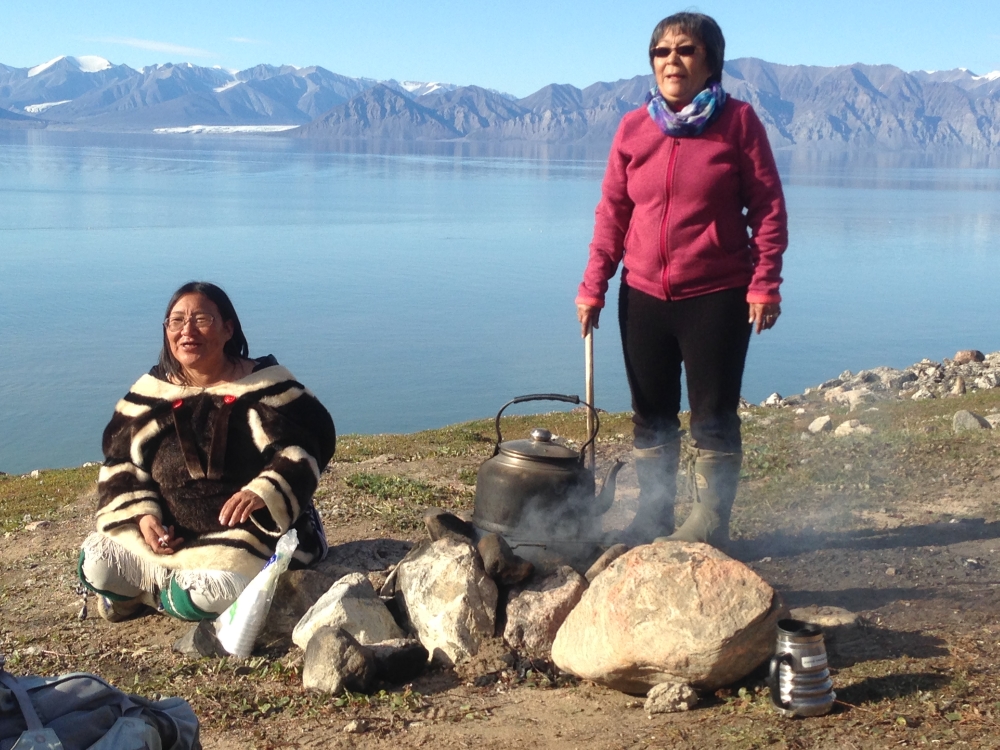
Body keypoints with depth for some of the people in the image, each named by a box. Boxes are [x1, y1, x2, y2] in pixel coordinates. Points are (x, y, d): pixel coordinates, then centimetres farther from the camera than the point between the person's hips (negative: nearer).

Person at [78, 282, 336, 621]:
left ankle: (140, 591, -2)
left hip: (251, 530, -3)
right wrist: (142, 514, -10)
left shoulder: (266, 384, -7)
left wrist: (263, 492, -29)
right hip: (169, 533, 4)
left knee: (218, 591, -33)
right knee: (95, 563, -16)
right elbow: (121, 462, 9)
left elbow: (305, 446, -11)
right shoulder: (148, 393, 4)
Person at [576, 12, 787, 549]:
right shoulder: (633, 128, 4)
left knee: (714, 417, 4)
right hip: (644, 297, 4)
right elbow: (612, 213, 6)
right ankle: (651, 518, 27)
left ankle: (709, 522, 18)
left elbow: (768, 208, -6)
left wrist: (765, 283, -13)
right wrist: (593, 284, 1)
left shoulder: (738, 121, -5)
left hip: (716, 298, -4)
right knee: (650, 417, 13)